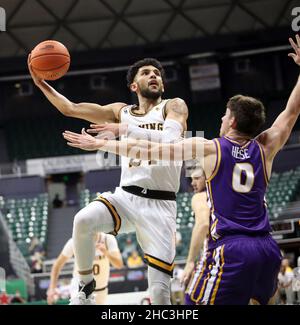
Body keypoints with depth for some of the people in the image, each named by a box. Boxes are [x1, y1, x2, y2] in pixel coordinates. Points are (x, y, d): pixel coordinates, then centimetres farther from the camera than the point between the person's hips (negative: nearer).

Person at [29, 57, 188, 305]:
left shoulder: (174, 106, 3)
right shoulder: (121, 112, 14)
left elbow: (170, 141, -19)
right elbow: (70, 108, 14)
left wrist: (126, 129, -25)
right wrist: (41, 83, 3)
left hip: (160, 205, -3)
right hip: (126, 197, 3)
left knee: (160, 291, -9)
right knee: (83, 220, -30)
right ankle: (86, 283, -4)